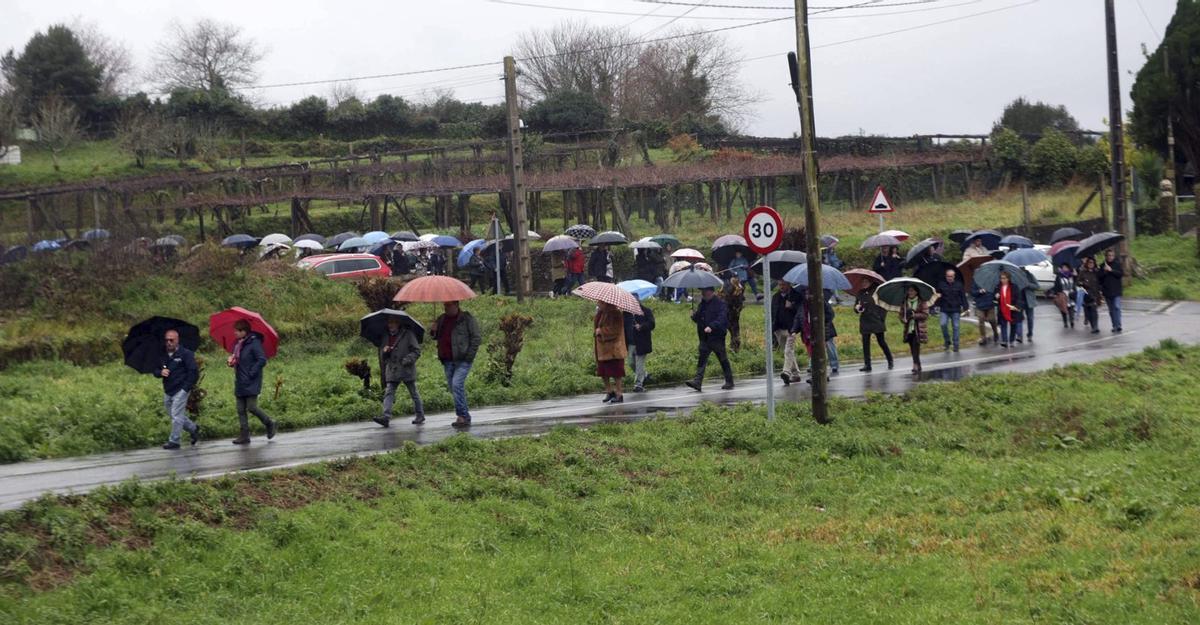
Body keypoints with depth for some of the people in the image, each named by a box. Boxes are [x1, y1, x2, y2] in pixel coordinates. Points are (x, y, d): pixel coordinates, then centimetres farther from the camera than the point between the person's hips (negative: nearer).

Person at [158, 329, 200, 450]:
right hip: (167, 391, 7)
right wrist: (161, 372, -8)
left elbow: (194, 371, -9)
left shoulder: (186, 354, -7)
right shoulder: (163, 355, 10)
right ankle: (193, 429, 31)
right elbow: (156, 370, 16)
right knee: (172, 415, 13)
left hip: (180, 390, -7)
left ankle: (174, 441, 0)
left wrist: (186, 387, -14)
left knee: (176, 415, -7)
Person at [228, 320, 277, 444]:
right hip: (240, 383, 8)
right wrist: (231, 361, 2)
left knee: (251, 407, -11)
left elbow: (262, 360, -19)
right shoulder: (238, 344, 13)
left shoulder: (254, 343, -13)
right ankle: (244, 436, 8)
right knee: (241, 410, 5)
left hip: (251, 384, -8)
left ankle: (269, 424, 12)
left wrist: (251, 373, -19)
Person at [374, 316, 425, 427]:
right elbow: (382, 357, 19)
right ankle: (386, 416, -19)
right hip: (392, 371, 5)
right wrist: (384, 351, -4)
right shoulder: (386, 337, 14)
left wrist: (407, 360, -20)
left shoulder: (408, 334, -3)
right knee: (388, 393, -10)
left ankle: (420, 415, 19)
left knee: (414, 393, 6)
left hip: (407, 370, -4)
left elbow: (416, 351, -5)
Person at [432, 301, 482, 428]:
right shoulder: (442, 319, 14)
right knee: (452, 387, 7)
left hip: (462, 360, -7)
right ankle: (465, 417, 17)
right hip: (447, 360, 7)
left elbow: (476, 338, -6)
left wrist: (469, 356, -13)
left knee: (457, 385, -19)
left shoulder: (467, 318, -5)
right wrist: (434, 331, 2)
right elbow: (437, 337, 26)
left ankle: (463, 416, -16)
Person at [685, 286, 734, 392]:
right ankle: (697, 381, -9)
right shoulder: (703, 304, 15)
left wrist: (711, 326, -35)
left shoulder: (720, 303, -9)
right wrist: (694, 316, -3)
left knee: (723, 359, 3)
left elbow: (721, 319, -21)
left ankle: (729, 382, 14)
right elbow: (698, 318, 21)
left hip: (717, 337, -6)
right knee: (702, 359, -3)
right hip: (704, 338, 6)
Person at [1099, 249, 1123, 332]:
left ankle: (1118, 325, -19)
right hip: (1107, 291, 3)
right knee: (1111, 310, 8)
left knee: (1117, 307, -15)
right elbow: (1099, 277, 6)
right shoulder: (1102, 266, 8)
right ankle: (1114, 326, 14)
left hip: (1116, 291, -3)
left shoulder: (1117, 264, 2)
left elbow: (1121, 274, -9)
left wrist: (1111, 270, -17)